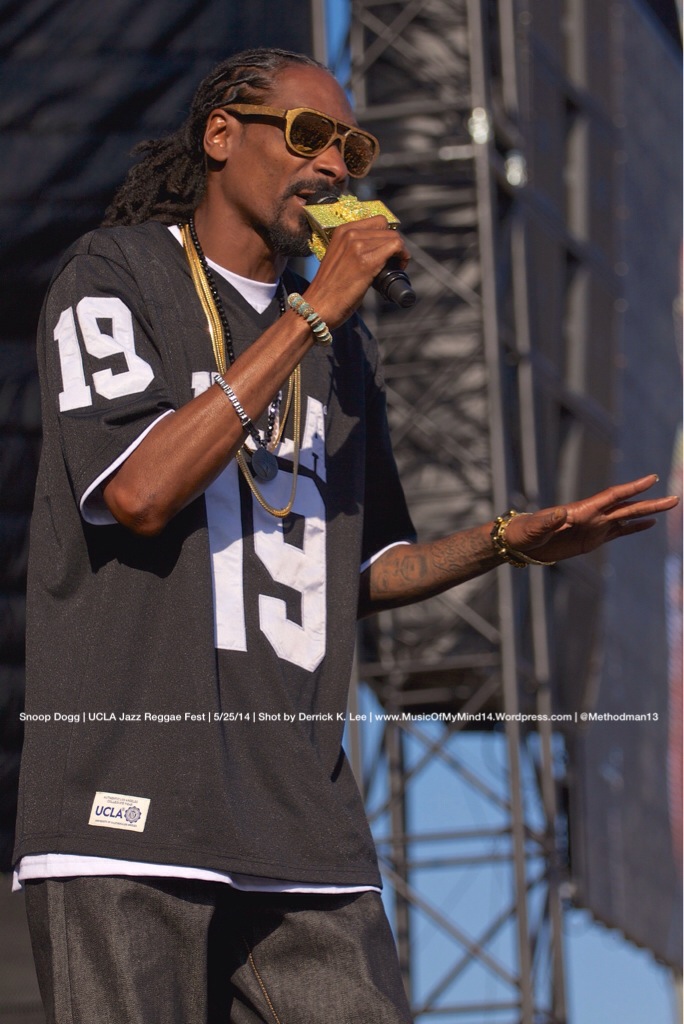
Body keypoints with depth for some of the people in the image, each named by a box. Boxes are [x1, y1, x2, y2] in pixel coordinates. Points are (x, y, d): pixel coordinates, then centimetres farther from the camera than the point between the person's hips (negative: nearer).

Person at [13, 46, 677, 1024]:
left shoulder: (343, 346, 22)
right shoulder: (114, 276, 4)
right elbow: (140, 492, -14)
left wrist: (512, 538, 8)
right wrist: (311, 316, -10)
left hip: (300, 824, 6)